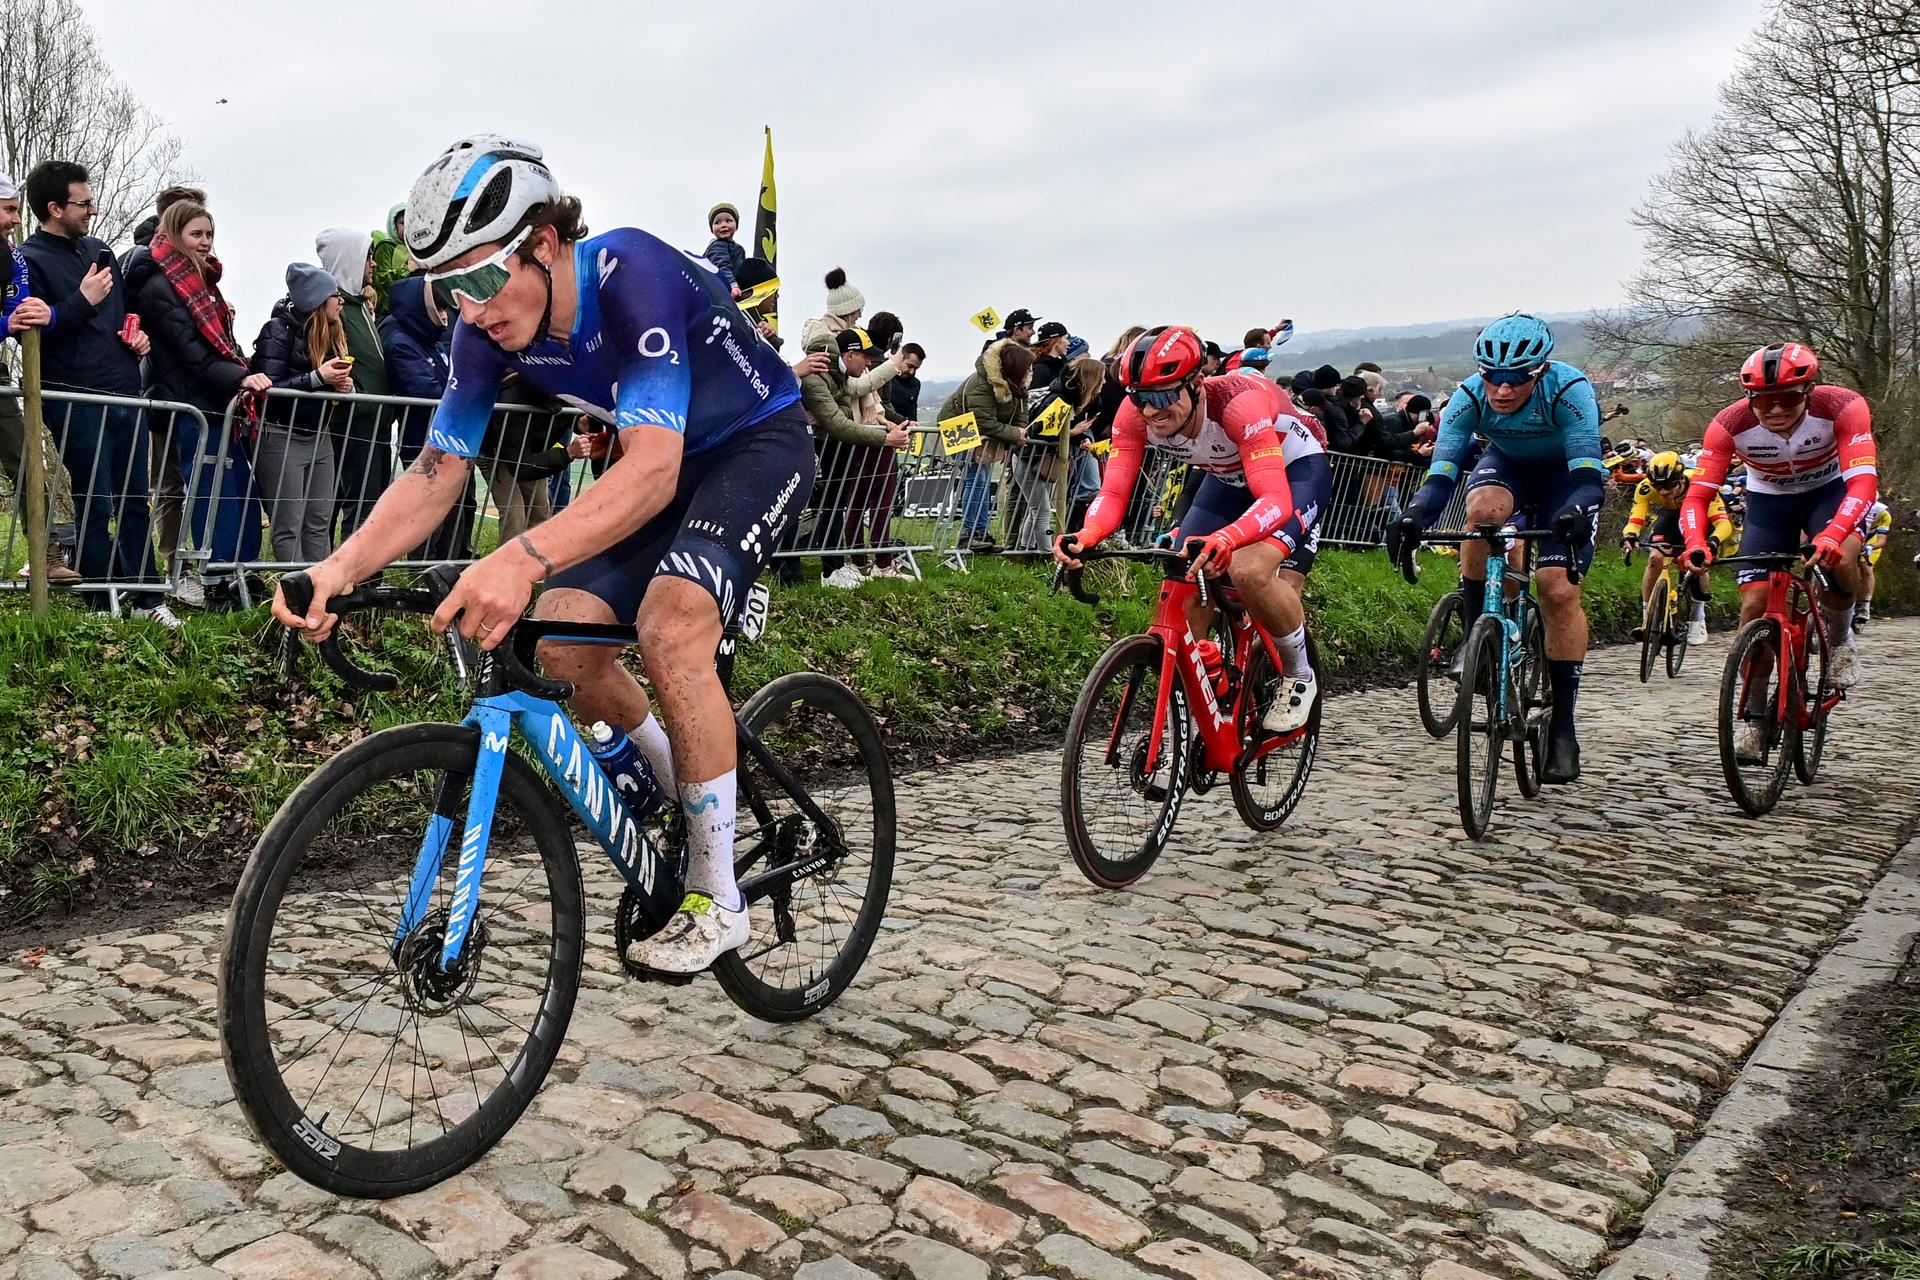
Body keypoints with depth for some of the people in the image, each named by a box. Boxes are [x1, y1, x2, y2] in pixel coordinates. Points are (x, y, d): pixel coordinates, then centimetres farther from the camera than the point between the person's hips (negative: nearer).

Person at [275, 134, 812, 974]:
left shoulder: (632, 275, -33)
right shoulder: (488, 327, -13)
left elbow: (653, 470, -44)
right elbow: (436, 472, -11)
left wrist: (524, 559, -58)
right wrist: (340, 569, -28)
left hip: (756, 442, -7)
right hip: (653, 455, 7)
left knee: (670, 627, -28)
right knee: (560, 638, -9)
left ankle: (716, 899, -14)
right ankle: (681, 789, 18)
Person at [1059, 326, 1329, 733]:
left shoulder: (1240, 403, -39)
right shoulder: (1136, 414, -25)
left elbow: (1275, 499, -48)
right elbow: (1113, 492, -27)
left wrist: (1224, 540, -67)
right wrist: (1084, 538, -49)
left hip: (1296, 470, -6)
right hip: (1230, 478, 6)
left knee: (1250, 571, -31)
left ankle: (1299, 676, -3)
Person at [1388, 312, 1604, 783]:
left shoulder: (1569, 390, -33)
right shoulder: (1469, 397, -26)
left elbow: (1588, 476, -39)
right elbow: (1441, 476, -32)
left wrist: (1576, 513, -61)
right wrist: (1414, 516, -51)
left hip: (1566, 475, -2)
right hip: (1506, 464, 2)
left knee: (1560, 591, -16)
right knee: (1483, 510, -36)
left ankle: (1563, 727, -6)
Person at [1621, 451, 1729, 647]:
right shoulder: (1646, 488, -32)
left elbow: (1723, 523, -43)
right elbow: (1635, 519, -36)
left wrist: (1713, 541, -64)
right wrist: (1629, 536, -59)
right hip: (1671, 517, 2)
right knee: (1655, 558, -21)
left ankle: (1697, 620, -2)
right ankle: (1647, 620, -12)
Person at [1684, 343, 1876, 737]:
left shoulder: (1843, 407, -30)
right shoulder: (1730, 424, -28)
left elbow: (1863, 482, -39)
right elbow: (1698, 494, -29)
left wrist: (1831, 535, -57)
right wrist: (1696, 544, -50)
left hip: (1831, 491, -1)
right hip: (1768, 501, 1)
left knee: (1838, 559, -34)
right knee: (1754, 605, -10)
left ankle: (1840, 637, 0)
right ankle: (1755, 718, 4)